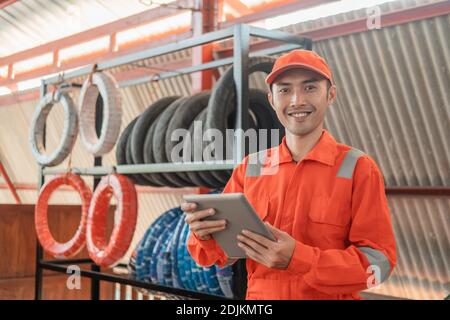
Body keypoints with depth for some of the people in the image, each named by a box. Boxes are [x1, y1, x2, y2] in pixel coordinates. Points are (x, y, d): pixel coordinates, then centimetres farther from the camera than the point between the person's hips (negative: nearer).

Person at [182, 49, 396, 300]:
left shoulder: (357, 168, -11)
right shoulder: (250, 168, -2)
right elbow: (220, 253, 1)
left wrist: (298, 258, -27)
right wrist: (205, 234, -21)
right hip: (259, 295, 3)